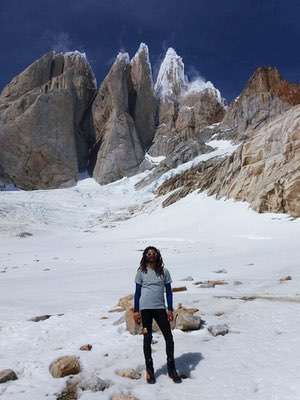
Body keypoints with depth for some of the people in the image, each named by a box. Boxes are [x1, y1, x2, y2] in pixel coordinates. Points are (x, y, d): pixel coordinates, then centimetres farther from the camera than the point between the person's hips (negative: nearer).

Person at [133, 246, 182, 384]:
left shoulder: (164, 271, 5)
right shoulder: (141, 272, 1)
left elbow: (169, 291, 8)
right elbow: (137, 292, 4)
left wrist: (170, 309, 2)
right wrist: (136, 311, 1)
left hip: (160, 308, 2)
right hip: (145, 308, -1)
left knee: (169, 337, 1)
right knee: (147, 338, 8)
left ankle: (171, 369, 18)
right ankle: (149, 370, 22)